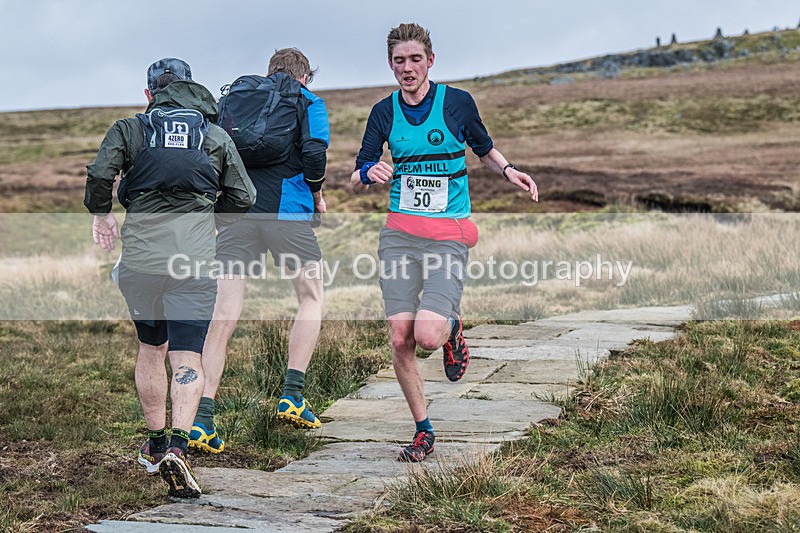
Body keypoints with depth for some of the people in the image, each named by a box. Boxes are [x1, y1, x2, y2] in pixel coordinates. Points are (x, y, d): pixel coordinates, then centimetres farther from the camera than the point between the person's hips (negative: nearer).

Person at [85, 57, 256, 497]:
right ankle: (177, 447, -23)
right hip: (193, 261, -1)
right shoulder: (216, 135, 13)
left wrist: (101, 214, 13)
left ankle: (155, 444, 28)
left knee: (151, 348, 20)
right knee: (187, 357, -4)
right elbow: (243, 197, 10)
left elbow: (99, 175, -5)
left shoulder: (129, 129, 9)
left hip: (139, 257, 1)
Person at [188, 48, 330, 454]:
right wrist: (318, 196, 9)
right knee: (311, 299, 17)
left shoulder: (232, 97, 22)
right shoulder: (308, 102, 10)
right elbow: (314, 153, -7)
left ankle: (202, 417, -7)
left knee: (224, 315, 1)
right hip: (287, 211, -3)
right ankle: (292, 396, 6)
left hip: (236, 211, 3)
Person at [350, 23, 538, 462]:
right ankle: (423, 431, 13)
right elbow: (355, 182, 10)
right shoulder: (384, 111, 7)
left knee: (428, 336, -19)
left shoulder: (457, 102, 1)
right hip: (399, 234, 3)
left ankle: (452, 329, 20)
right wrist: (369, 173, -13)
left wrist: (508, 170, -2)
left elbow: (484, 149, 18)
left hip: (449, 235, -2)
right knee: (400, 339, -5)